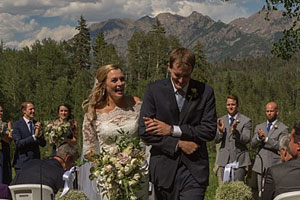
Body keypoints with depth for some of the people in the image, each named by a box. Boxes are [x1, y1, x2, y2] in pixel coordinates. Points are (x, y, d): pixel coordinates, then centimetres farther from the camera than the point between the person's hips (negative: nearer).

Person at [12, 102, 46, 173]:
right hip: (22, 163, -4)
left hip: (36, 162, 4)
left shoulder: (36, 124, 11)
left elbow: (43, 144, 8)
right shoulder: (17, 125, -4)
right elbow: (18, 143, -14)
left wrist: (39, 134, -11)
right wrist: (34, 136, -19)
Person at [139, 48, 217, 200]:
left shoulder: (205, 92, 1)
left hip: (194, 170, -1)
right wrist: (178, 144, -11)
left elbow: (210, 131, -5)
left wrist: (172, 129, -11)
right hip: (164, 169, 1)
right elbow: (144, 131, -5)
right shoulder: (154, 90, 0)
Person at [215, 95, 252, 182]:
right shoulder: (221, 121, 11)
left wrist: (235, 131, -25)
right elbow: (216, 140, 5)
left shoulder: (246, 121, 1)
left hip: (239, 159, -3)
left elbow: (246, 140, -9)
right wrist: (220, 131, -16)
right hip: (224, 160, 3)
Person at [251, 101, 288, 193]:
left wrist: (266, 139, -20)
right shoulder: (259, 127, 15)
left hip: (275, 166, -4)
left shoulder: (283, 129, -1)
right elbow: (253, 144, 5)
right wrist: (259, 137, -16)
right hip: (261, 166, 4)